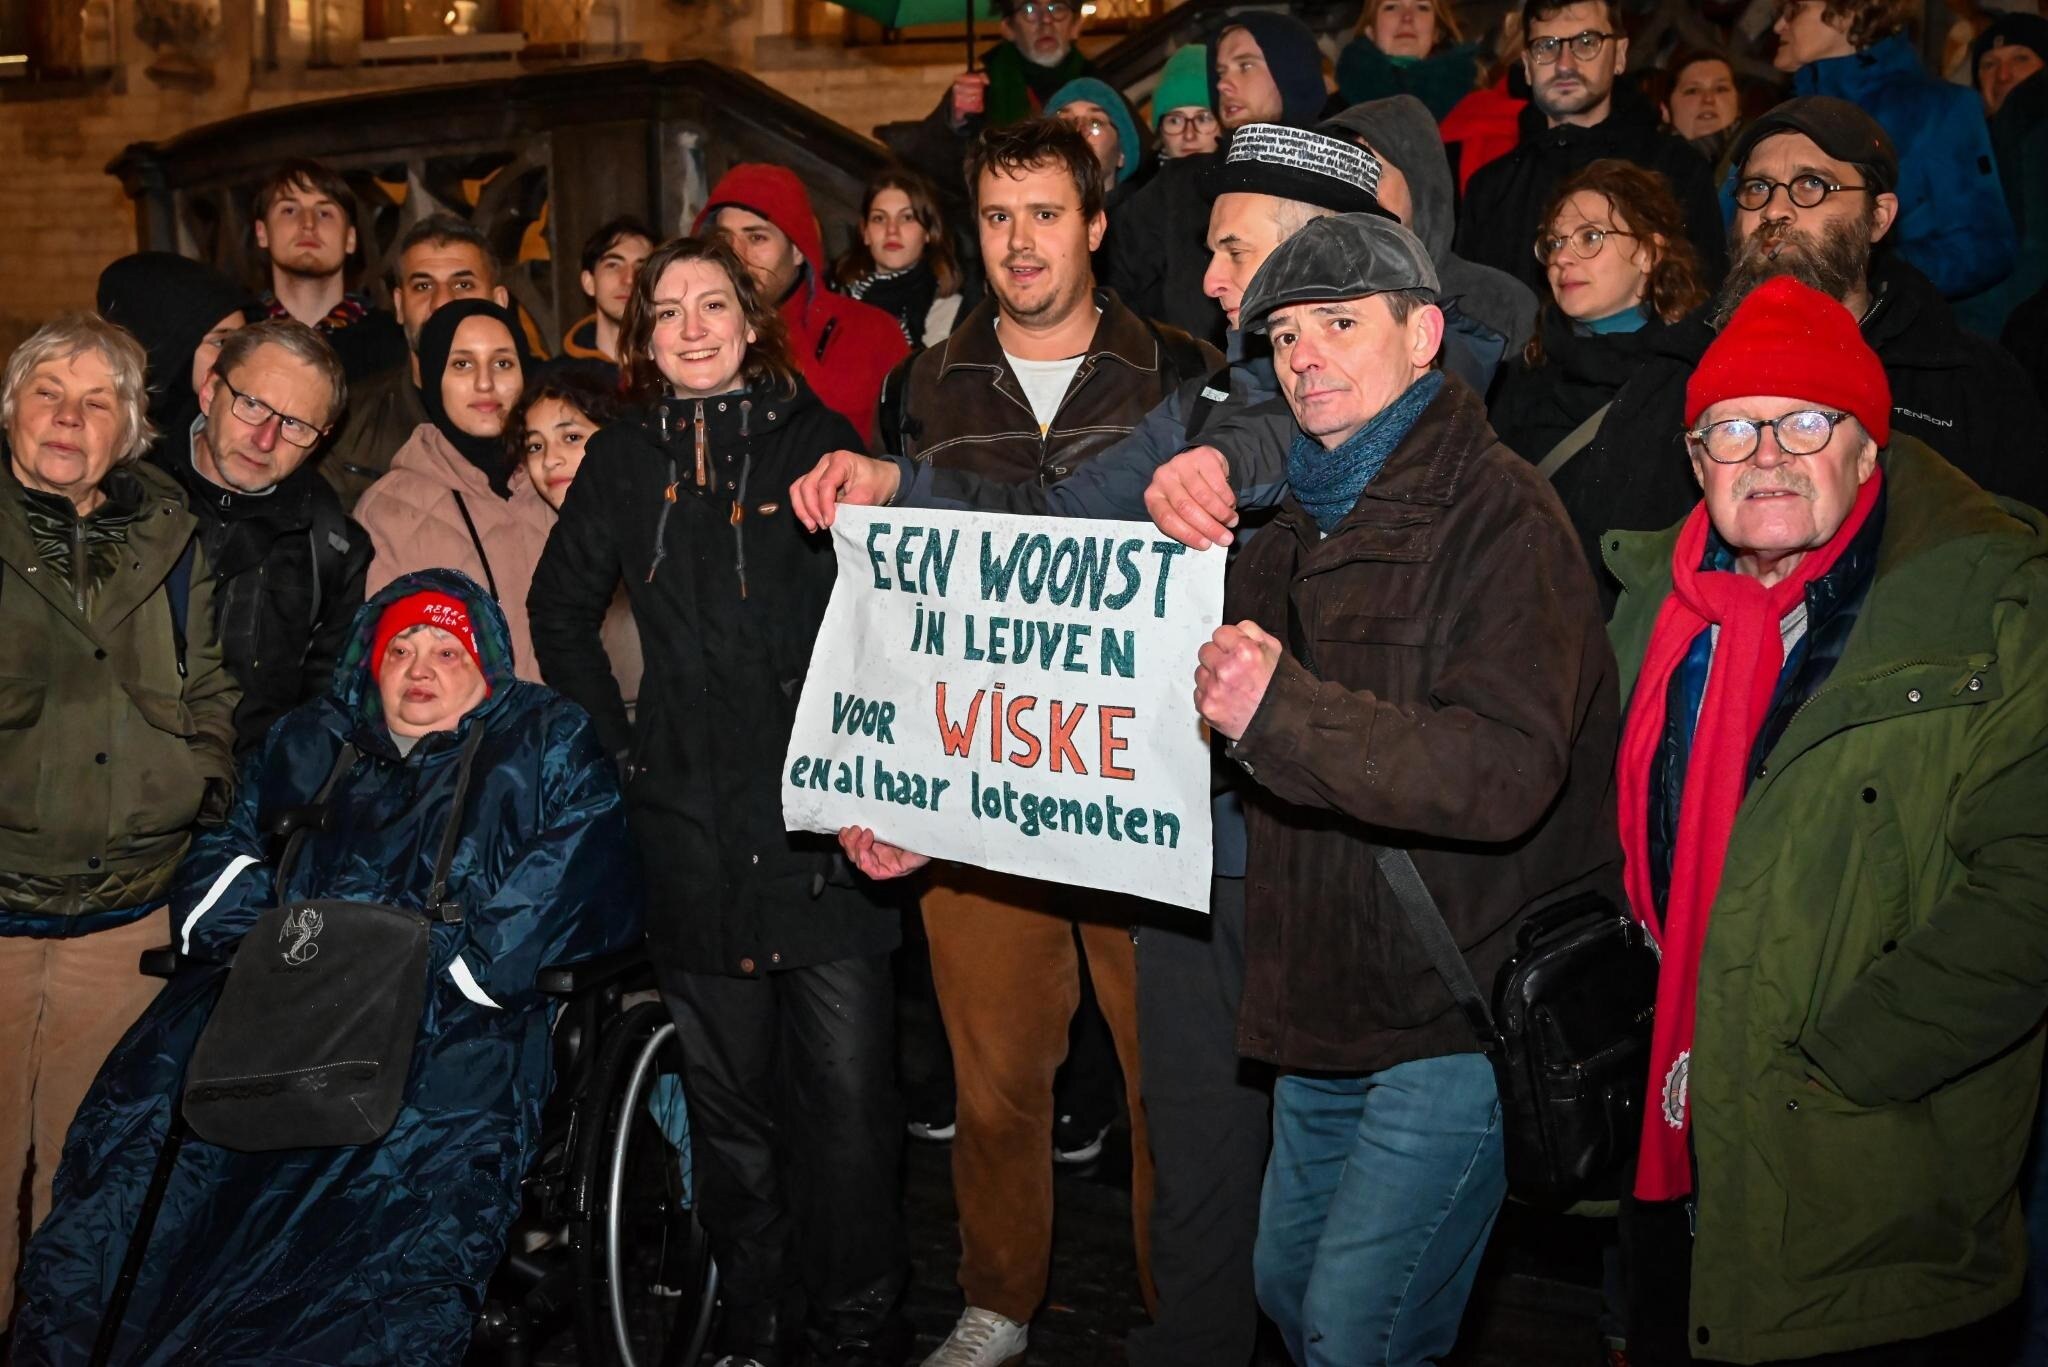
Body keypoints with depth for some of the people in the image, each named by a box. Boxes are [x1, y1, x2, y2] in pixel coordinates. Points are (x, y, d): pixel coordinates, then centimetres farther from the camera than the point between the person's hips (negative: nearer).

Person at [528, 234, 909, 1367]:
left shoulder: (818, 441, 2)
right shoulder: (622, 463, 10)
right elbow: (560, 612, 21)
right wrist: (614, 745, 12)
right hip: (691, 825, 2)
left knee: (848, 1090, -2)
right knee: (729, 1097, 10)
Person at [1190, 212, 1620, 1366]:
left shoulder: (1500, 512, -14)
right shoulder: (1309, 522, 13)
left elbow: (1505, 774, -27)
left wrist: (1285, 711, -34)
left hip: (1463, 1020, -8)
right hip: (1332, 1009, 8)